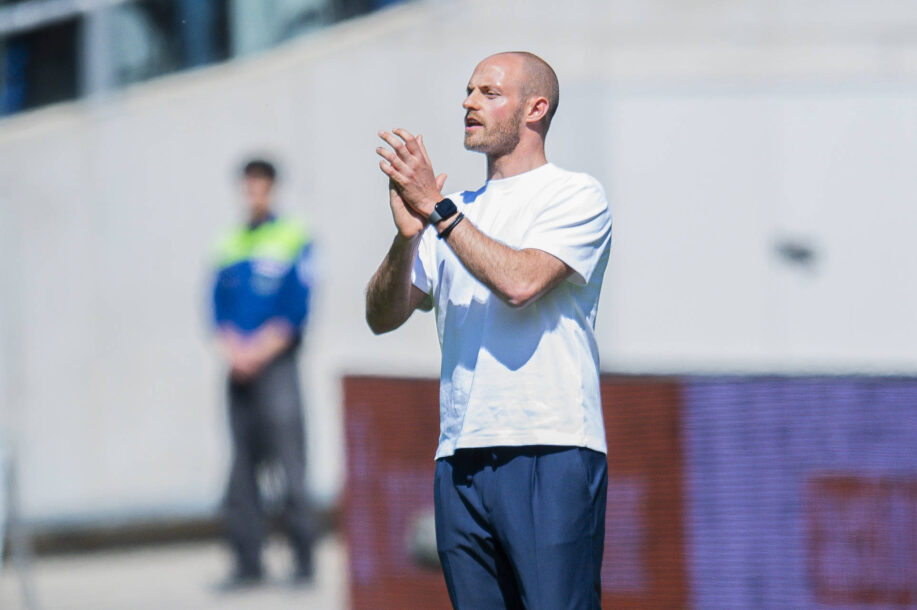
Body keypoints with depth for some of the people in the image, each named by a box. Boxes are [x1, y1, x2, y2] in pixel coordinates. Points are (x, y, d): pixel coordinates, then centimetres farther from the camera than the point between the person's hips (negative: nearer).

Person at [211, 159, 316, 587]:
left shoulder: (293, 239, 1)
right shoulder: (229, 245, 15)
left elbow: (296, 311, -6)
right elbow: (219, 308, 12)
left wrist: (258, 353, -12)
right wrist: (232, 351, -5)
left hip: (277, 363, -5)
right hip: (239, 370, 5)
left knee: (289, 461, -11)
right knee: (242, 467, 4)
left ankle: (303, 560, -10)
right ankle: (248, 563, 6)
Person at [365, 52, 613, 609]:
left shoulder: (576, 195, 3)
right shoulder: (458, 213, 21)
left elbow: (519, 281, -15)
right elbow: (383, 317, 11)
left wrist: (435, 209, -12)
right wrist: (407, 236, -7)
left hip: (550, 455, -6)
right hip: (460, 458, 6)